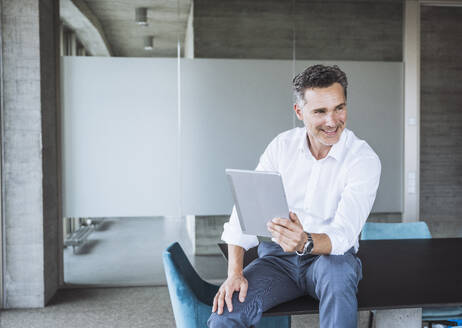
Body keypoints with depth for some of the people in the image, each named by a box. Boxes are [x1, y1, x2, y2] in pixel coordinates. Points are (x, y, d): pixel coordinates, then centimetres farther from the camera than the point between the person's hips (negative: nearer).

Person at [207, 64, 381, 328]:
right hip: (278, 257, 1)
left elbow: (343, 235, -21)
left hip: (331, 258, 0)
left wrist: (305, 242, -44)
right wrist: (235, 272, -19)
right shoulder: (283, 145, -1)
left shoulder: (365, 160, -11)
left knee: (338, 271, -38)